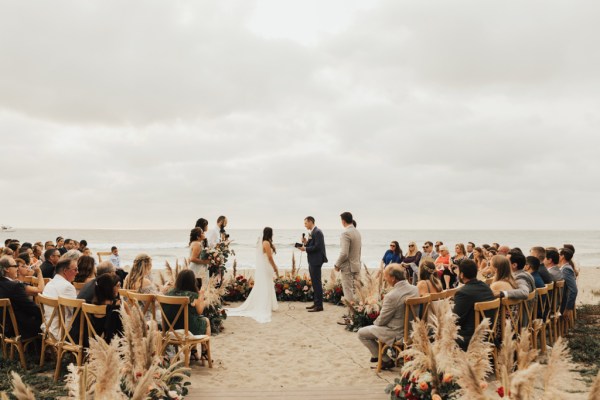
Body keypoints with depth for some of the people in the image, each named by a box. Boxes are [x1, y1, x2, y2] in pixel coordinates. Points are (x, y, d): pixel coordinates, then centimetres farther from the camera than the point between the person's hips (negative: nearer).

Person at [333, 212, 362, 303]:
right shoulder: (357, 232, 9)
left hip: (348, 267, -8)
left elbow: (344, 253, -22)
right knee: (354, 291, 15)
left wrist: (337, 265, -10)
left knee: (348, 292, -1)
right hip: (356, 265, 8)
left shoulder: (346, 233, -18)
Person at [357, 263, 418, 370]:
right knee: (376, 326, 30)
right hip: (411, 328, 8)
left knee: (361, 333, 7)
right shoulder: (415, 289, -6)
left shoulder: (391, 296, -29)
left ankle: (386, 360, 13)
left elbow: (382, 320, -17)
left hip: (397, 333, -8)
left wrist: (376, 322, 7)